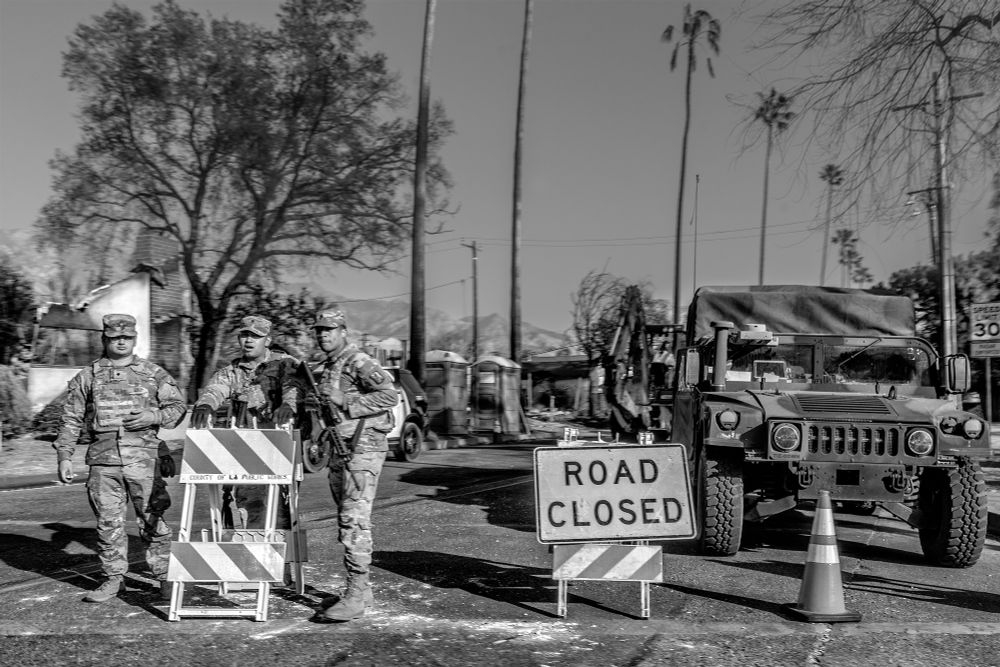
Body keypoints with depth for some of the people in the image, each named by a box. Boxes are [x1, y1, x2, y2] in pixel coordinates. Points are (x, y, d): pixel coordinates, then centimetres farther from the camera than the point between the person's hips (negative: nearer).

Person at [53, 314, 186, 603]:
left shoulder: (153, 373, 9)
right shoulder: (88, 376, 11)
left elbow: (177, 406, 9)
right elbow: (71, 419, 11)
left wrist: (154, 417, -9)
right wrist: (64, 456, 4)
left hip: (145, 458, -1)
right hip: (103, 460, 1)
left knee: (152, 520, 0)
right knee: (108, 522, 5)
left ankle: (165, 576, 10)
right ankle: (113, 579, 17)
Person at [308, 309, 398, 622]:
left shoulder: (358, 362, -10)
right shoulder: (327, 367, 19)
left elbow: (389, 395, -22)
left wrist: (344, 402, -22)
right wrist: (314, 404, 8)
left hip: (363, 446, -10)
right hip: (339, 448, 10)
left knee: (354, 518, -13)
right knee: (347, 519, 12)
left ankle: (357, 594, -13)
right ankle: (360, 589, 19)